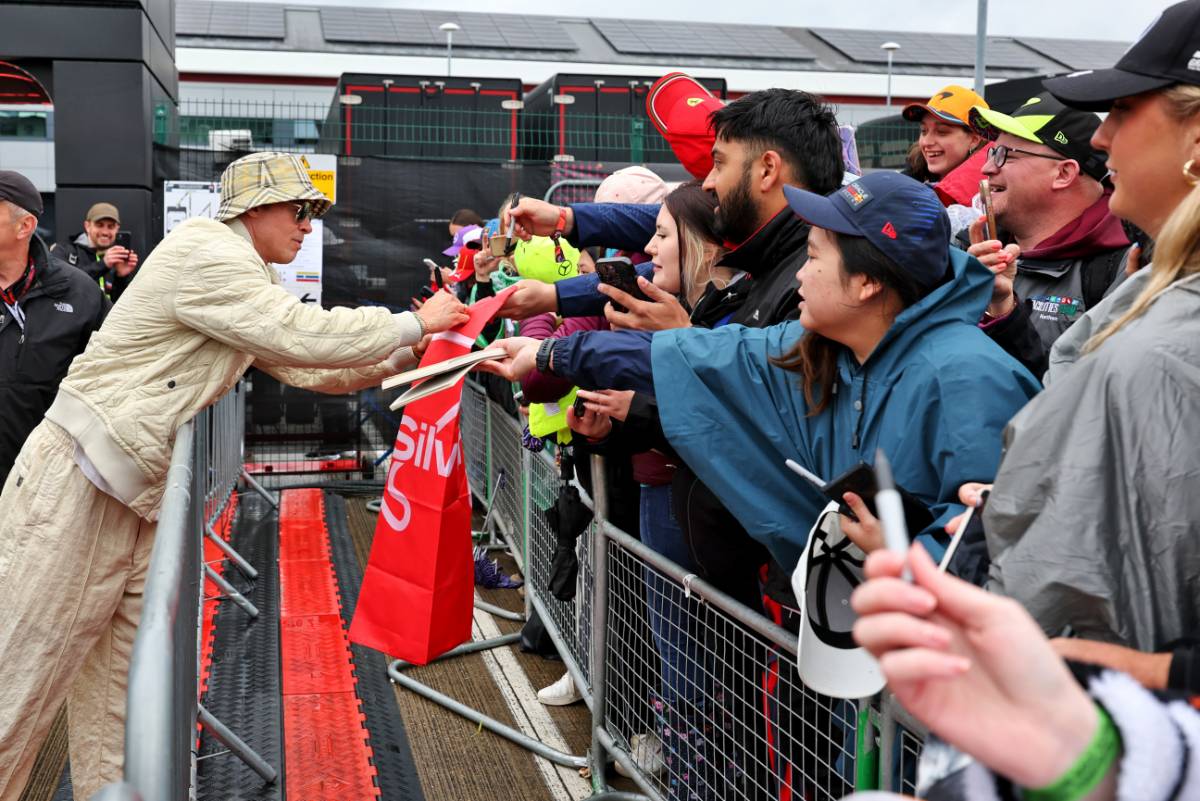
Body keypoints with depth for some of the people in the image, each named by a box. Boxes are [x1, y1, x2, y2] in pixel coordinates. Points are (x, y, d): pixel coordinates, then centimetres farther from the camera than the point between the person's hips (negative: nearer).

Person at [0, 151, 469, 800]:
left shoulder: (245, 278, 16)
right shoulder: (204, 254, -14)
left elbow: (306, 369, 17)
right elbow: (306, 335, -21)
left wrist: (405, 355, 7)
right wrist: (415, 322, -10)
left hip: (133, 497, 10)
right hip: (73, 487, -10)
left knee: (118, 699, 11)